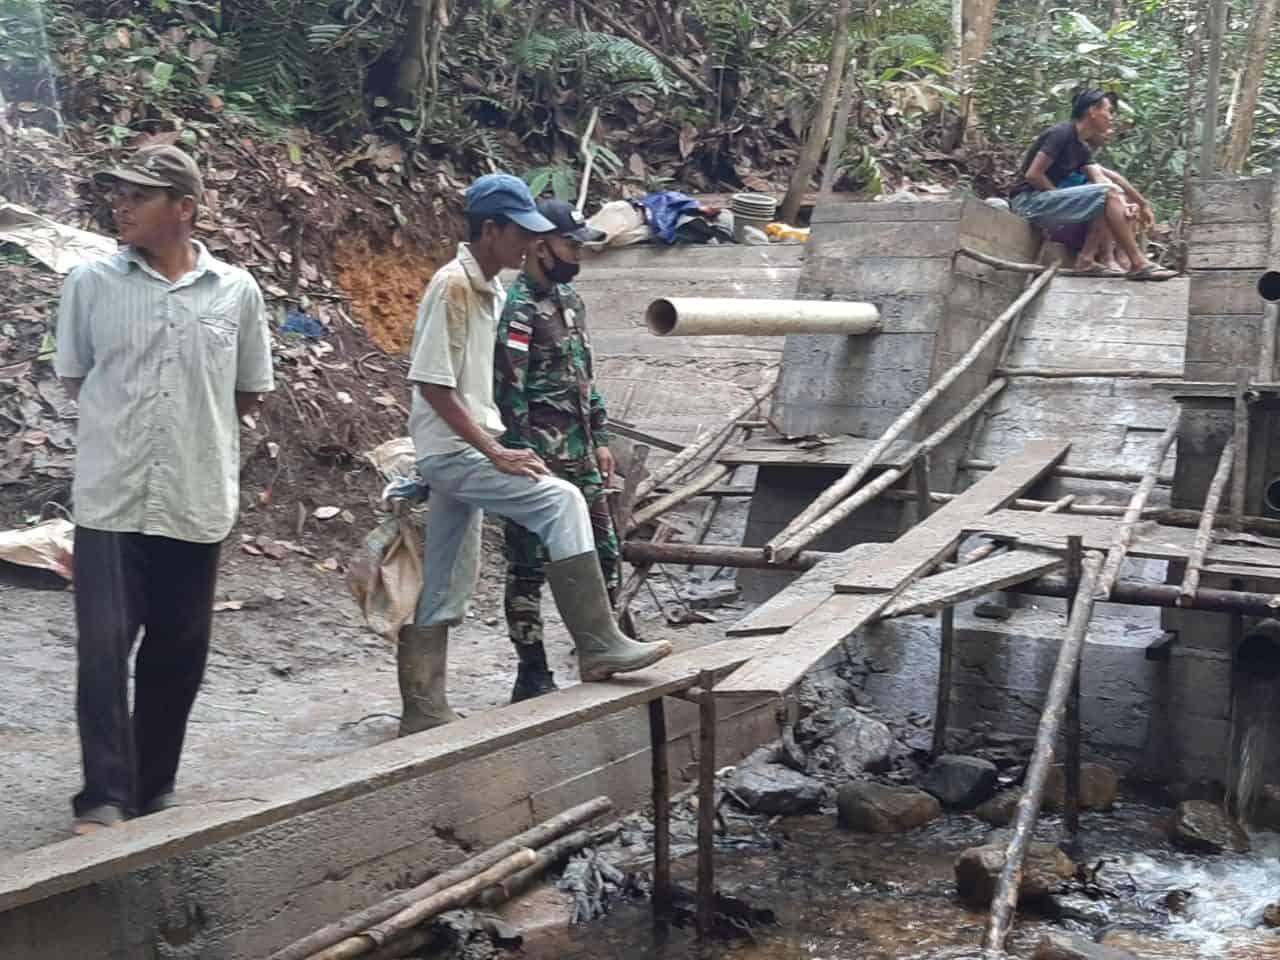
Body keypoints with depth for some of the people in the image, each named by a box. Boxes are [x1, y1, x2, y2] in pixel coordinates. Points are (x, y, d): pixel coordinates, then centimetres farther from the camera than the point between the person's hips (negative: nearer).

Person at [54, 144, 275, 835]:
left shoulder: (236, 291, 0)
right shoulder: (91, 283, -1)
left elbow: (248, 392, 11)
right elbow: (74, 379, 10)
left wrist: (193, 420, 6)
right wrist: (125, 419, 5)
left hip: (196, 500, 1)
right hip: (111, 496, -1)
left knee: (178, 652, 10)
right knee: (103, 647, -7)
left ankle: (154, 789, 25)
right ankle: (103, 799, 0)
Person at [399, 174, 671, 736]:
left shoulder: (492, 291, 14)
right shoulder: (452, 287, -14)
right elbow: (432, 384, -18)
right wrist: (495, 453, -20)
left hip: (463, 455, 10)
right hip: (452, 453, -10)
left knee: (443, 589, 10)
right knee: (560, 500, -20)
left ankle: (424, 711, 16)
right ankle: (597, 646, -17)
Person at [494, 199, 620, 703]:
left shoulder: (569, 299, 14)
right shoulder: (516, 309, -14)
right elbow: (506, 396, -18)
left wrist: (601, 440, 17)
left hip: (579, 457, 9)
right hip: (537, 459, -9)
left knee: (604, 557, 13)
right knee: (529, 568, 0)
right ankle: (532, 676, 9)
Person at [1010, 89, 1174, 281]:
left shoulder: (1083, 148, 17)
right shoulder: (1062, 133, -10)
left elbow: (1100, 179, 4)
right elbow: (1033, 174, -17)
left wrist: (1123, 206, -12)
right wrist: (1062, 197, -10)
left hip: (1047, 202, 10)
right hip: (1028, 201, -10)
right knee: (1108, 193, -19)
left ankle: (1087, 259, -12)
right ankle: (1138, 264, -20)